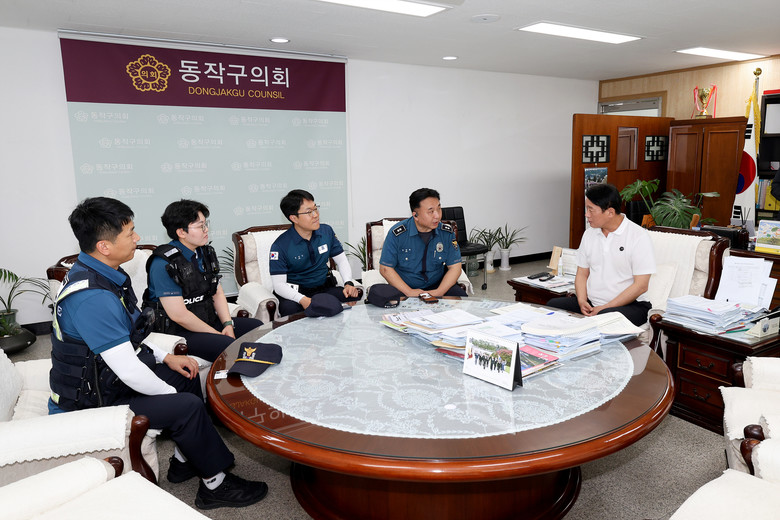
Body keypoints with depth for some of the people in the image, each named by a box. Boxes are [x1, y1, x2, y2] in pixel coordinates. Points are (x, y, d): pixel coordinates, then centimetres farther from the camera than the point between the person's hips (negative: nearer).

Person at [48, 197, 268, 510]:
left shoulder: (100, 273, 1)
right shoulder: (92, 298, -32)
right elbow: (129, 371, -30)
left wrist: (166, 358, 6)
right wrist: (174, 397, -15)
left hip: (105, 375, 10)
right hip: (89, 403, -10)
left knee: (187, 374, 14)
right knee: (188, 407, -19)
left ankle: (185, 460, 23)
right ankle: (215, 484, 2)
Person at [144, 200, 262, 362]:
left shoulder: (205, 253, 7)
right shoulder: (164, 264, -19)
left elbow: (218, 293, 12)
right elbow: (179, 315, -21)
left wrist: (228, 324, -4)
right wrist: (217, 334, -16)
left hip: (208, 321, 8)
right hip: (177, 331, -8)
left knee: (257, 327, 0)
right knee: (228, 346, -29)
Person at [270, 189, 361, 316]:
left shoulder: (327, 231, 2)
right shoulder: (280, 246, -13)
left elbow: (341, 260, 10)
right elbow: (279, 284, -14)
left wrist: (349, 283, -10)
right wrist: (302, 299, -32)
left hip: (324, 287, 4)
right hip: (295, 292, -4)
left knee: (354, 295, -22)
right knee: (289, 308, -37)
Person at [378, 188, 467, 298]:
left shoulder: (447, 233, -4)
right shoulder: (397, 234, -12)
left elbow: (455, 267, -2)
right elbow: (385, 268, -9)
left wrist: (439, 292, -18)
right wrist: (409, 292, -18)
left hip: (438, 285, 2)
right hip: (404, 288, -2)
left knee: (460, 296, -23)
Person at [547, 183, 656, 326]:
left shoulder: (639, 236, -9)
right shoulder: (589, 235, 12)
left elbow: (640, 286, -13)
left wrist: (605, 307, -19)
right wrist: (582, 301, -6)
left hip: (629, 304, -6)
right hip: (591, 303, 6)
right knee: (552, 305, -16)